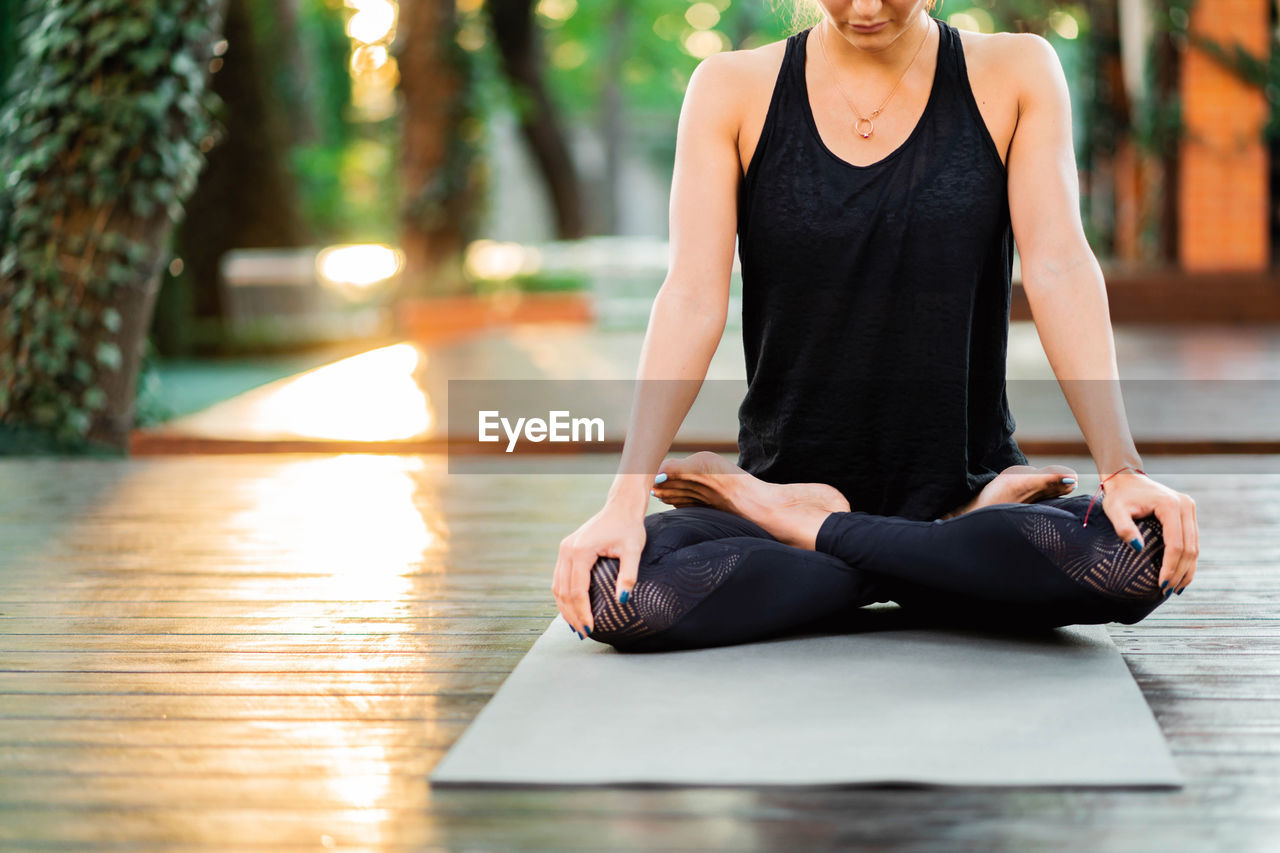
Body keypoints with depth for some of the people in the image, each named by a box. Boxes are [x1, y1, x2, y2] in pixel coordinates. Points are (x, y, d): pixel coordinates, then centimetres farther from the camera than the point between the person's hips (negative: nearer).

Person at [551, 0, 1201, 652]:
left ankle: (810, 530, -10)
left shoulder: (1014, 74, 1)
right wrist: (626, 497, -21)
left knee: (1141, 558, -32)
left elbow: (1060, 272, -9)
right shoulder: (732, 89, 0)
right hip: (789, 475, 0)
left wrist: (1122, 468, -22)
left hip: (966, 488, 0)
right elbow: (692, 300, -9)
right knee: (608, 593, -30)